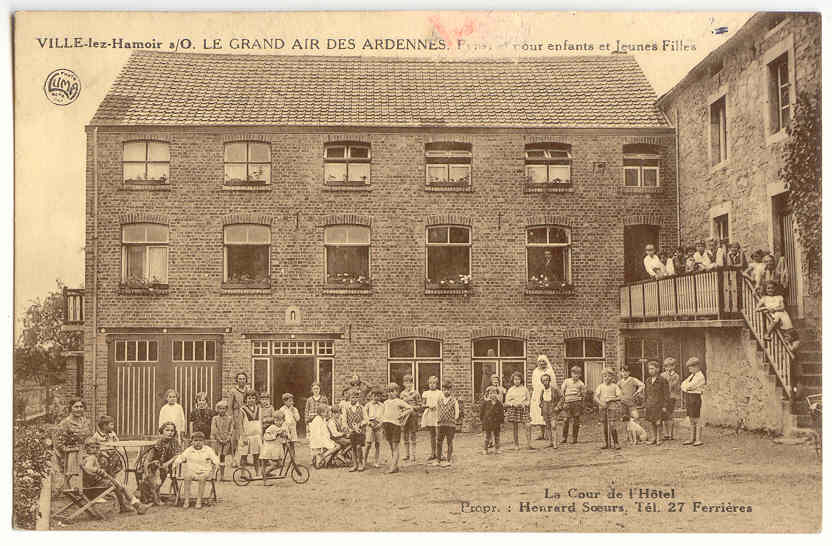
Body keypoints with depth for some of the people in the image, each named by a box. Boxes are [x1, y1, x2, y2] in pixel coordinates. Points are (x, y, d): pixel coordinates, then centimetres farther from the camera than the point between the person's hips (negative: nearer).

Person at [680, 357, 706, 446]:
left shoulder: (700, 376, -13)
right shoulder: (692, 375, 16)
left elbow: (689, 386, -17)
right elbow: (683, 384, 13)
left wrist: (683, 386, 1)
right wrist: (685, 387, -8)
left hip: (695, 398, -9)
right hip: (689, 399, 9)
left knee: (696, 420, -6)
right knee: (691, 420, 10)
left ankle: (699, 440, -3)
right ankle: (692, 439, 14)